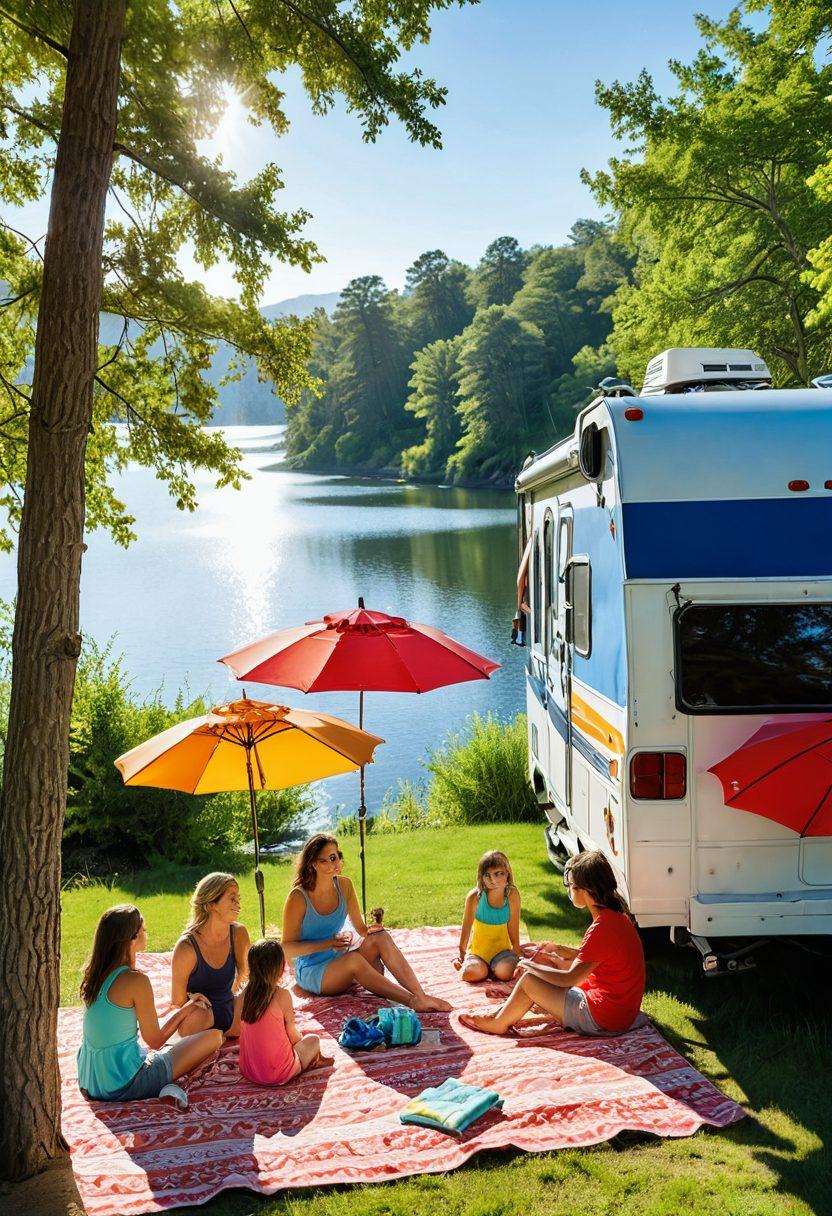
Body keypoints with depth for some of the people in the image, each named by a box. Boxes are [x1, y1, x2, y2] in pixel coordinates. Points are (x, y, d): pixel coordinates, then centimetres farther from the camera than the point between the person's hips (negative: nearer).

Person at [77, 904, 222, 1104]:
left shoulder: (94, 973, 3)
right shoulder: (136, 980, -19)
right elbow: (154, 1041, -8)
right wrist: (185, 1010, 5)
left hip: (89, 1084, 8)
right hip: (123, 1086, -8)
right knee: (213, 1036, -1)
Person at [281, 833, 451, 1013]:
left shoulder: (344, 885, 0)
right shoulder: (298, 897, -16)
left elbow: (360, 929, 7)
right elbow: (287, 948, -14)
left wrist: (370, 931, -17)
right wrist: (329, 943, -24)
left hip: (339, 963, 6)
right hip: (310, 974, -5)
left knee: (381, 937, -22)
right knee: (353, 958, -36)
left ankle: (421, 995, -31)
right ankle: (414, 1002, -37)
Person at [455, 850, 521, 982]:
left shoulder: (512, 895, -14)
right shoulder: (475, 897, -17)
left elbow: (513, 929, -3)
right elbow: (466, 929, -4)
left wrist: (517, 955, 2)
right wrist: (462, 954, 5)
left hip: (501, 949, 1)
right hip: (477, 950, -1)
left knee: (504, 972, -30)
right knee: (471, 973, -31)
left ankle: (492, 967, 5)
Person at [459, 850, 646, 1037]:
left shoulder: (601, 929, -26)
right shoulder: (617, 915, 3)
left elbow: (569, 979, -18)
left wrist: (531, 966, -4)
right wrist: (559, 950, 9)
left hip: (602, 1019, -9)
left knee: (529, 980, -1)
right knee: (546, 960, 15)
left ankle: (498, 1023, 23)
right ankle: (504, 1012, 26)